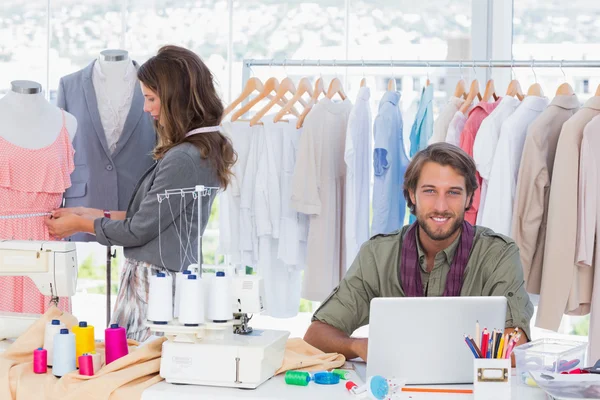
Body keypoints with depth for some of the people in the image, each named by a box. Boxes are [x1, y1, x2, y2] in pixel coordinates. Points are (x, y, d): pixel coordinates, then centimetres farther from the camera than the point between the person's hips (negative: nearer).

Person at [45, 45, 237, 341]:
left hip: (158, 281, -10)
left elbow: (138, 230, -13)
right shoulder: (204, 148, 12)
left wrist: (81, 224, 2)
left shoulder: (184, 159, -19)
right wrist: (90, 214, 17)